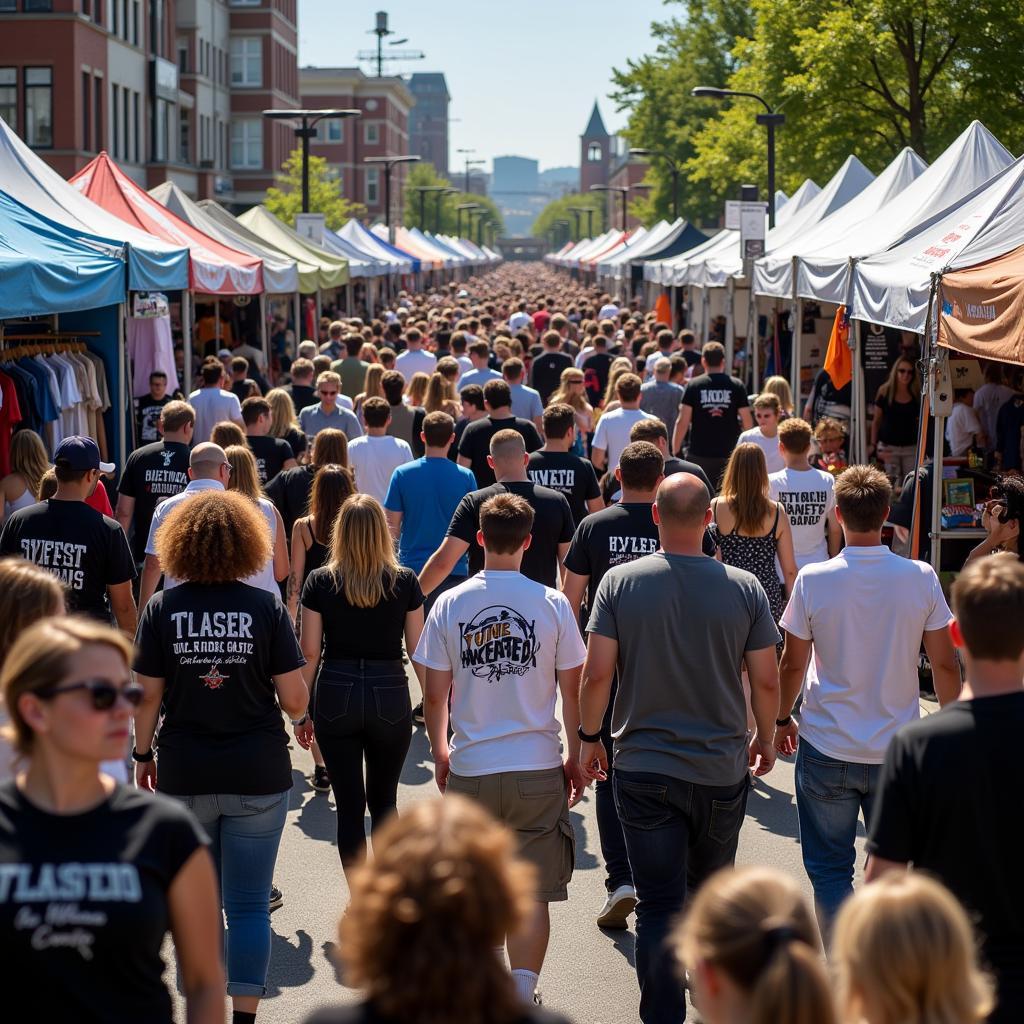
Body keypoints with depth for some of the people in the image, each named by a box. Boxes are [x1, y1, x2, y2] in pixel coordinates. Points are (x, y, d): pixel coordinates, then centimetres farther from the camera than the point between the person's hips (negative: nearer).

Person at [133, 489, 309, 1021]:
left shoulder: (161, 608, -4)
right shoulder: (267, 607, -7)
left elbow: (147, 695, -3)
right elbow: (294, 701, -9)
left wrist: (143, 754, 11)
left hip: (184, 776, 1)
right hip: (258, 776, -1)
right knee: (249, 905, 4)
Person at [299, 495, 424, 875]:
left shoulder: (320, 581, -3)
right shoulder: (405, 581, -2)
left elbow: (309, 652, -2)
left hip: (336, 696, 0)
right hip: (390, 695, 1)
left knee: (349, 806, 5)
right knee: (384, 800, 17)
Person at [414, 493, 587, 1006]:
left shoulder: (450, 604, -3)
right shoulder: (552, 604, -6)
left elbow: (434, 696, 0)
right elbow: (572, 691, -1)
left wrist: (440, 752, 17)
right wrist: (575, 755, 12)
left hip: (469, 770, 2)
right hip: (537, 770, -1)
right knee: (532, 894, 3)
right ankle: (521, 995, -3)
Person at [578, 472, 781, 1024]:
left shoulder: (620, 582, -8)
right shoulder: (744, 588, -6)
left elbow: (596, 673, -10)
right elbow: (766, 682, -2)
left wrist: (589, 737, 5)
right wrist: (764, 738, 15)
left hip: (645, 770, -2)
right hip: (723, 770, 2)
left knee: (658, 904, 2)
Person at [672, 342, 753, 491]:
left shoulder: (693, 385, -2)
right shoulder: (736, 386, 0)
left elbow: (682, 422, -7)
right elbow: (747, 422, 0)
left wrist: (675, 451, 0)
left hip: (698, 455, -1)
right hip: (729, 454, 1)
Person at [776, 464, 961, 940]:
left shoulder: (813, 580, -11)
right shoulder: (921, 578, -7)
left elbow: (792, 664, -3)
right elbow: (945, 665, -2)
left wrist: (782, 719, 14)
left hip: (827, 749, -2)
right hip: (898, 749, 2)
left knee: (830, 869, 10)